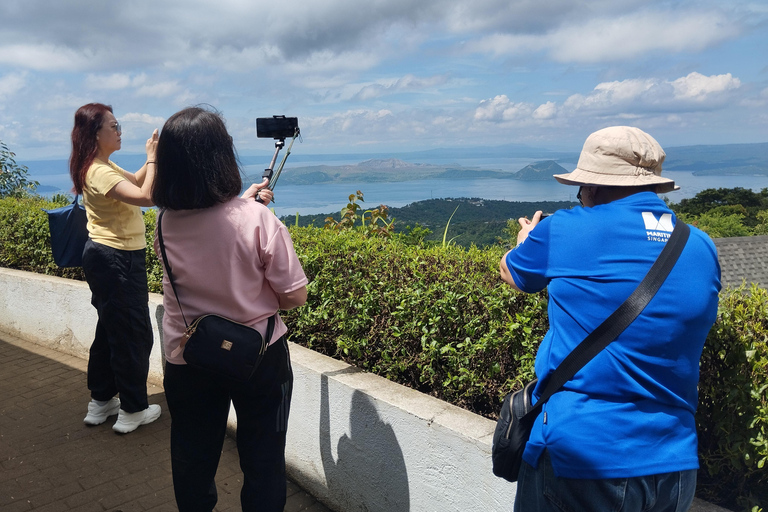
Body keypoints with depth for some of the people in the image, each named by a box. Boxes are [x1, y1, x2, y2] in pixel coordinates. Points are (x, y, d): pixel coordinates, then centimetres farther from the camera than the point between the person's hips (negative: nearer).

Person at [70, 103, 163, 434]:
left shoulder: (104, 166, 10)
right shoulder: (99, 172, -21)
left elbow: (134, 182, 20)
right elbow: (146, 197, -31)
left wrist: (151, 159, 5)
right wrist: (152, 158, -21)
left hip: (108, 257, 11)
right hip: (117, 260, -11)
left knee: (111, 330, 20)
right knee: (135, 334, 1)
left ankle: (101, 401, 33)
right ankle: (133, 410, 14)